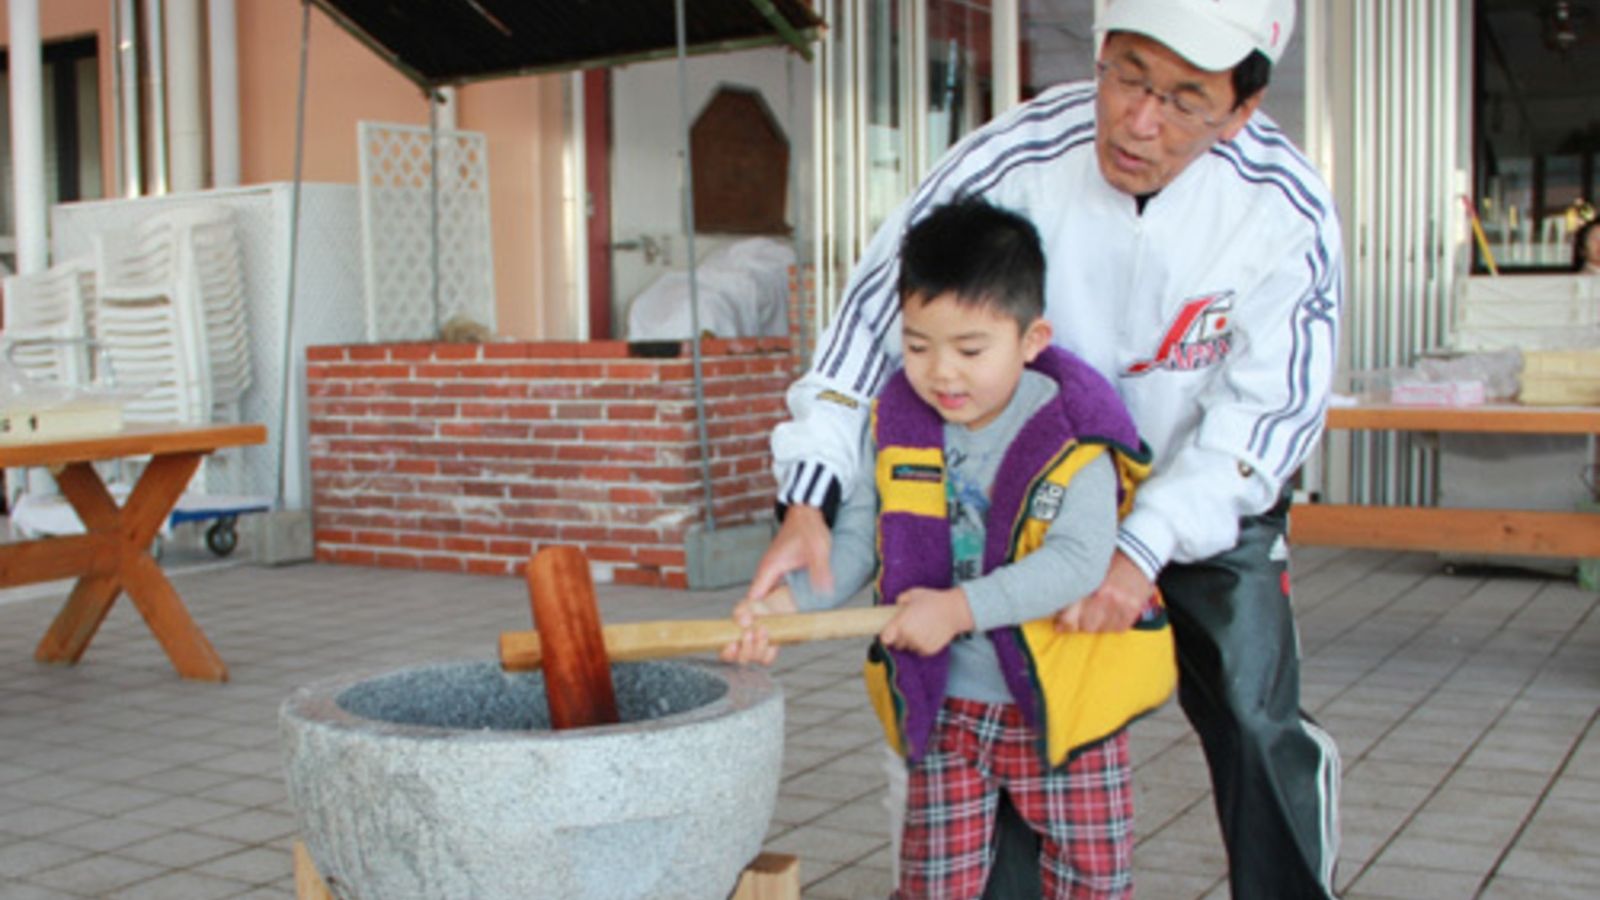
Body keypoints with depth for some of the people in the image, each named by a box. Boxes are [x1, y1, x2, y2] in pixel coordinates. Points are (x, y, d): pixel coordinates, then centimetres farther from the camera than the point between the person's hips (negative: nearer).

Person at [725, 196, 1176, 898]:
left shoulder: (1074, 435, -16)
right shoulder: (896, 425, -3)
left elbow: (1079, 560, -25)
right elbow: (856, 537, 1)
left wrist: (962, 608, -33)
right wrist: (790, 598, -16)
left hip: (1064, 704, -2)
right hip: (940, 706, 3)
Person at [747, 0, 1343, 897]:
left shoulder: (1288, 209, -24)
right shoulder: (1018, 157, -27)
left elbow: (1270, 405, -20)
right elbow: (878, 307, -24)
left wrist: (1147, 548, -31)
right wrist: (808, 500, -31)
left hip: (1215, 495, 0)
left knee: (1253, 723, -4)